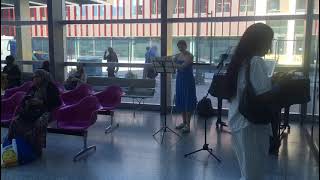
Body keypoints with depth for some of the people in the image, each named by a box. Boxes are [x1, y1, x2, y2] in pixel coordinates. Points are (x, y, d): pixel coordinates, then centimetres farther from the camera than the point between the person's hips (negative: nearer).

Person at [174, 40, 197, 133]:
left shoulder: (189, 56, -11)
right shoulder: (178, 55, 9)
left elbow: (182, 66, -24)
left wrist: (173, 62, -24)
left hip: (188, 80, -7)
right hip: (179, 79, 7)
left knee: (188, 101, -4)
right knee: (180, 100, 10)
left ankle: (188, 125, 0)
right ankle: (184, 122, 22)